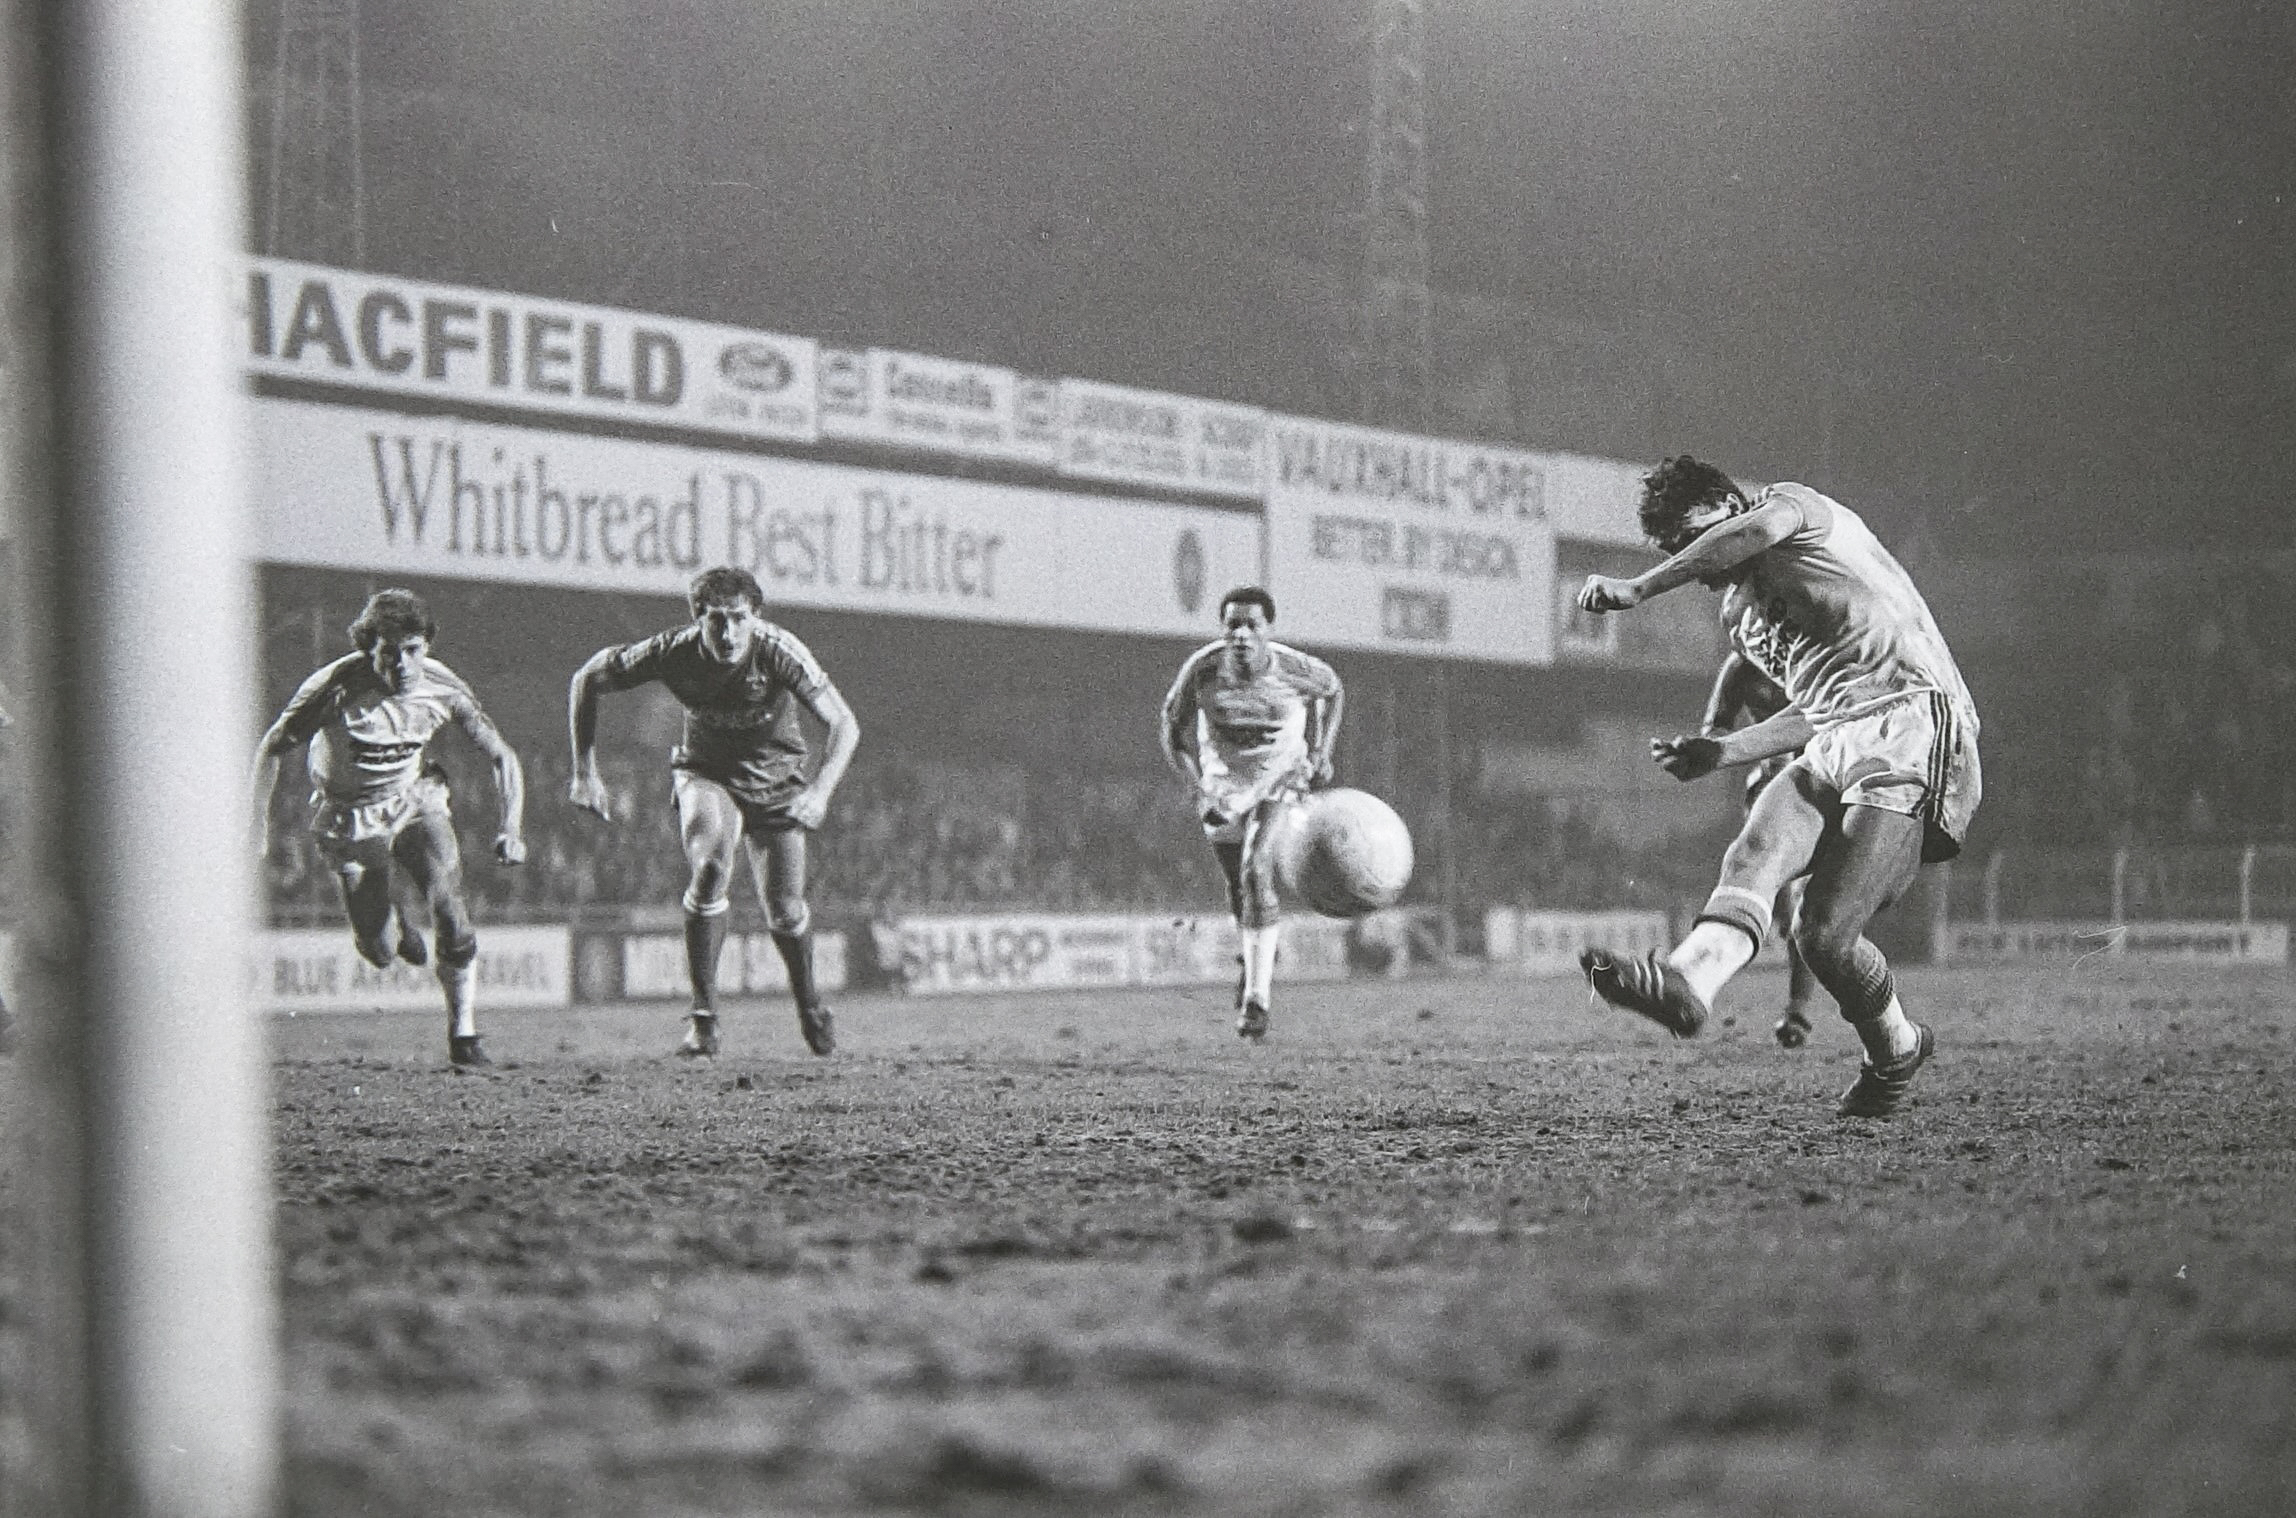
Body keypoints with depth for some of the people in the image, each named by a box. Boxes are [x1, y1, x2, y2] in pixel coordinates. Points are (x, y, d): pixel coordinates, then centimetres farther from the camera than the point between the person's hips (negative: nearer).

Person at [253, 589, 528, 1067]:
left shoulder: (442, 688, -18)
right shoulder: (336, 687, -25)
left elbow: (501, 757, -8)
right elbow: (272, 749, -12)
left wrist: (511, 827, -21)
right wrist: (259, 828, -16)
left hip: (416, 803, 1)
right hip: (352, 820, -1)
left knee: (453, 920, -18)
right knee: (379, 952, -2)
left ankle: (463, 1034, 0)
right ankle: (400, 920, 36)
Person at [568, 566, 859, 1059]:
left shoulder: (779, 651, -29)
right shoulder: (675, 652, -25)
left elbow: (844, 724, -29)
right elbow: (587, 679, -10)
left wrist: (820, 791, -46)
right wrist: (585, 771, -14)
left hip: (776, 778, 0)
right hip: (706, 772, 0)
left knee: (784, 911, -2)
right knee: (710, 869, -28)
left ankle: (808, 1000, 32)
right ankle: (704, 1015, -17)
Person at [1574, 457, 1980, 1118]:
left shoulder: (1793, 501, 4)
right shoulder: (1738, 614, 28)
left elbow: (1758, 529, -23)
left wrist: (1638, 588, -22)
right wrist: (1723, 751, 20)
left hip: (1911, 732, -8)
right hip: (1833, 747, 8)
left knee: (1824, 934, -19)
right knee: (1755, 853, -24)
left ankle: (1896, 1050, 5)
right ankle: (1690, 979, -46)